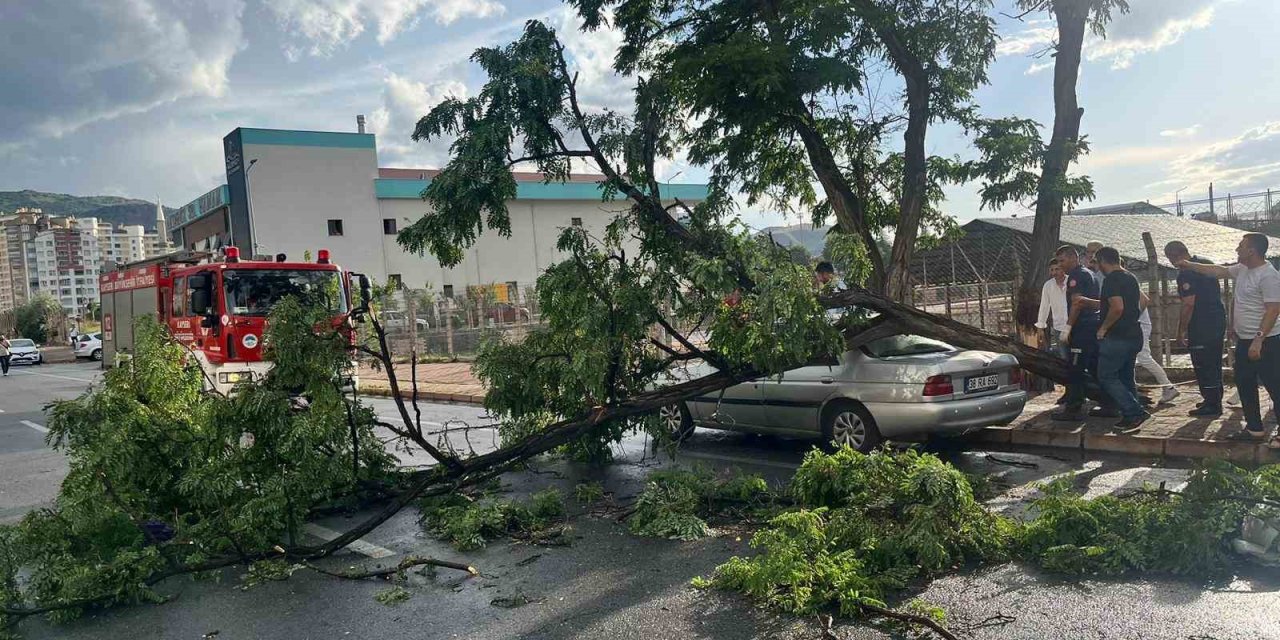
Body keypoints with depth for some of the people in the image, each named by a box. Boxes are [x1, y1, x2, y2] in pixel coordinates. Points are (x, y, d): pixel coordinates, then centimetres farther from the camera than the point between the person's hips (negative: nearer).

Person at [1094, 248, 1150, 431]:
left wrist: (1103, 327, -16)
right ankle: (1130, 417, 15)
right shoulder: (1131, 277, 15)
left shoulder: (1111, 280, -15)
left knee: (1106, 377, -5)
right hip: (1134, 335, 9)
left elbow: (1117, 307, -26)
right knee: (1126, 377, 15)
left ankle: (1136, 412, -12)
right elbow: (1142, 302, 24)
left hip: (1117, 337, -9)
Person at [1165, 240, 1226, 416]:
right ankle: (1215, 400, 28)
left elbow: (1189, 304, -21)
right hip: (1219, 320, 10)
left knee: (1203, 364, -1)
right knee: (1214, 363, 18)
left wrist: (1181, 331, -16)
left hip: (1201, 326, -9)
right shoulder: (1207, 264, 11)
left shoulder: (1185, 273, -18)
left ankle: (1212, 404, 3)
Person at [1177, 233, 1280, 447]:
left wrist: (1258, 339, -26)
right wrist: (1189, 265, 26)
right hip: (1244, 340, 10)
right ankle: (1255, 428, 25)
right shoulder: (1242, 269, 8)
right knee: (1245, 385, 16)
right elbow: (1218, 271, 24)